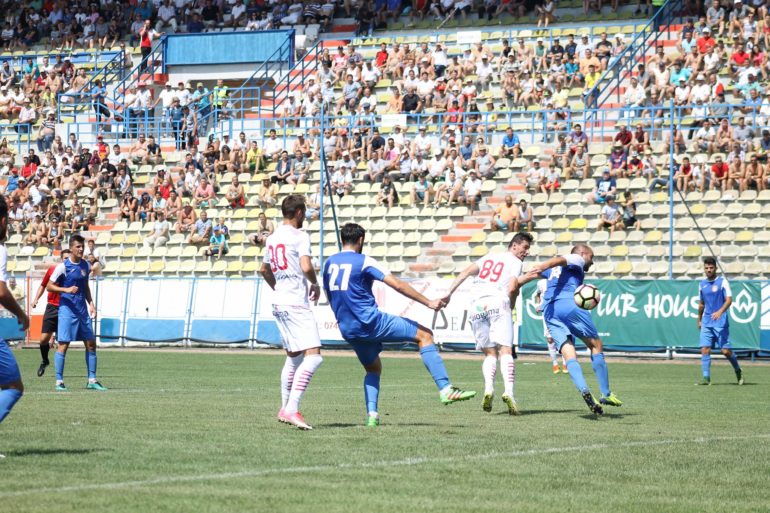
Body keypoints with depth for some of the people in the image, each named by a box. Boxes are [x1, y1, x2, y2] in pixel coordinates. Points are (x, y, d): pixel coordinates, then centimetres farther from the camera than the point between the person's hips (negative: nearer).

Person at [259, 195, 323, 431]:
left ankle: (285, 409, 23)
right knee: (313, 356, -14)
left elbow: (264, 270, 28)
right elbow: (306, 267, -22)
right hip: (297, 304, -9)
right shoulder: (299, 236, -10)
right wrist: (316, 285, -4)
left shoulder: (272, 238, 15)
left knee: (293, 357, 19)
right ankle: (292, 409, -24)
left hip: (279, 303, 9)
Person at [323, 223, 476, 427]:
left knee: (373, 369, 25)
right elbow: (397, 284, -12)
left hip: (347, 330, 6)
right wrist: (428, 303, -8)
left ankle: (372, 414, 5)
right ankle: (445, 389, -7)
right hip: (371, 322, -6)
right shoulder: (364, 262, -7)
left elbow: (328, 295, 21)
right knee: (424, 335, 1)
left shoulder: (329, 263, 10)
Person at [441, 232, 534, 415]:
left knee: (490, 353, 10)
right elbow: (512, 289, -4)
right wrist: (511, 306, 14)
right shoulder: (516, 263, 11)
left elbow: (466, 272, 13)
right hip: (498, 304, -4)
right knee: (505, 351, -8)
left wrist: (449, 293, 7)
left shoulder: (488, 257, 26)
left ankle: (488, 389, -14)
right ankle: (509, 392, -28)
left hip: (477, 306, 4)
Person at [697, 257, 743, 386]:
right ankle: (706, 378, -7)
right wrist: (699, 319, 27)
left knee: (726, 351, -5)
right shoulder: (702, 284, 11)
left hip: (721, 322, -4)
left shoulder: (722, 281, -4)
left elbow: (729, 300, -14)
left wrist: (720, 311, -29)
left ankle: (738, 371, 21)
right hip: (707, 322, 4)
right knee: (705, 349, -9)